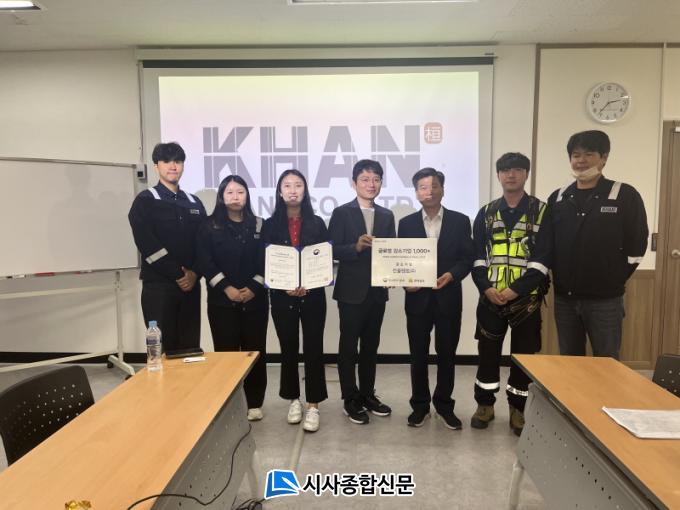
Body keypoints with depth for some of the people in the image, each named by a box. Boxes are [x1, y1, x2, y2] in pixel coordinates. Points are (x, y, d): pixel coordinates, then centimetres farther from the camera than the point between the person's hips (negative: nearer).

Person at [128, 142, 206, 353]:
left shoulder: (194, 203, 13)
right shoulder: (145, 201, -1)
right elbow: (148, 245, -12)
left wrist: (194, 273, -6)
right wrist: (178, 274, -13)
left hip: (191, 284, 4)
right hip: (159, 284, -4)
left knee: (190, 348, 8)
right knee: (162, 348, -1)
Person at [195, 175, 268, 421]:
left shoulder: (259, 225, 8)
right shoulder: (210, 226, 4)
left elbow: (267, 260, 2)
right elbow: (205, 262, -4)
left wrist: (253, 288, -9)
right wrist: (227, 288, -12)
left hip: (255, 298, 1)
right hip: (222, 299, -1)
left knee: (255, 350, 4)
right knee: (226, 351, 1)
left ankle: (254, 403, 17)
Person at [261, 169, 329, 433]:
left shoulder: (317, 223, 3)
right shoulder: (271, 225, 2)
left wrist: (309, 285, -14)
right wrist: (285, 287, -13)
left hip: (313, 295, 0)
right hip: (282, 296, 1)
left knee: (313, 349, 1)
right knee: (288, 349, 10)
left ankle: (313, 406, 12)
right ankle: (294, 400, 27)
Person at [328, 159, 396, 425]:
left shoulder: (387, 216, 10)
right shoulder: (342, 213, -3)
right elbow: (333, 250, -10)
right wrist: (356, 246, -25)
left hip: (377, 290, 5)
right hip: (351, 290, -4)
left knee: (371, 345, 14)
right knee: (348, 346, 5)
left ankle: (367, 394, 28)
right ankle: (351, 399, 18)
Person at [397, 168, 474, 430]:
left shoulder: (460, 221, 3)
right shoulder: (406, 223, 5)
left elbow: (467, 259, 0)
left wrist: (451, 275, -18)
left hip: (448, 298, 0)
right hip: (418, 298, 1)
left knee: (447, 354, 10)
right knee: (418, 354, 8)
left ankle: (444, 404, 26)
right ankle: (420, 404, 24)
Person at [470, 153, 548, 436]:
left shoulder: (541, 211, -1)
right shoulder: (486, 213, 7)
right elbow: (477, 256, 5)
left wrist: (516, 290, -15)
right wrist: (486, 287, -10)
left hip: (526, 298, -2)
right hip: (490, 297, 2)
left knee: (523, 355, 8)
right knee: (488, 352, 9)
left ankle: (517, 408, 26)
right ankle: (485, 404, 25)